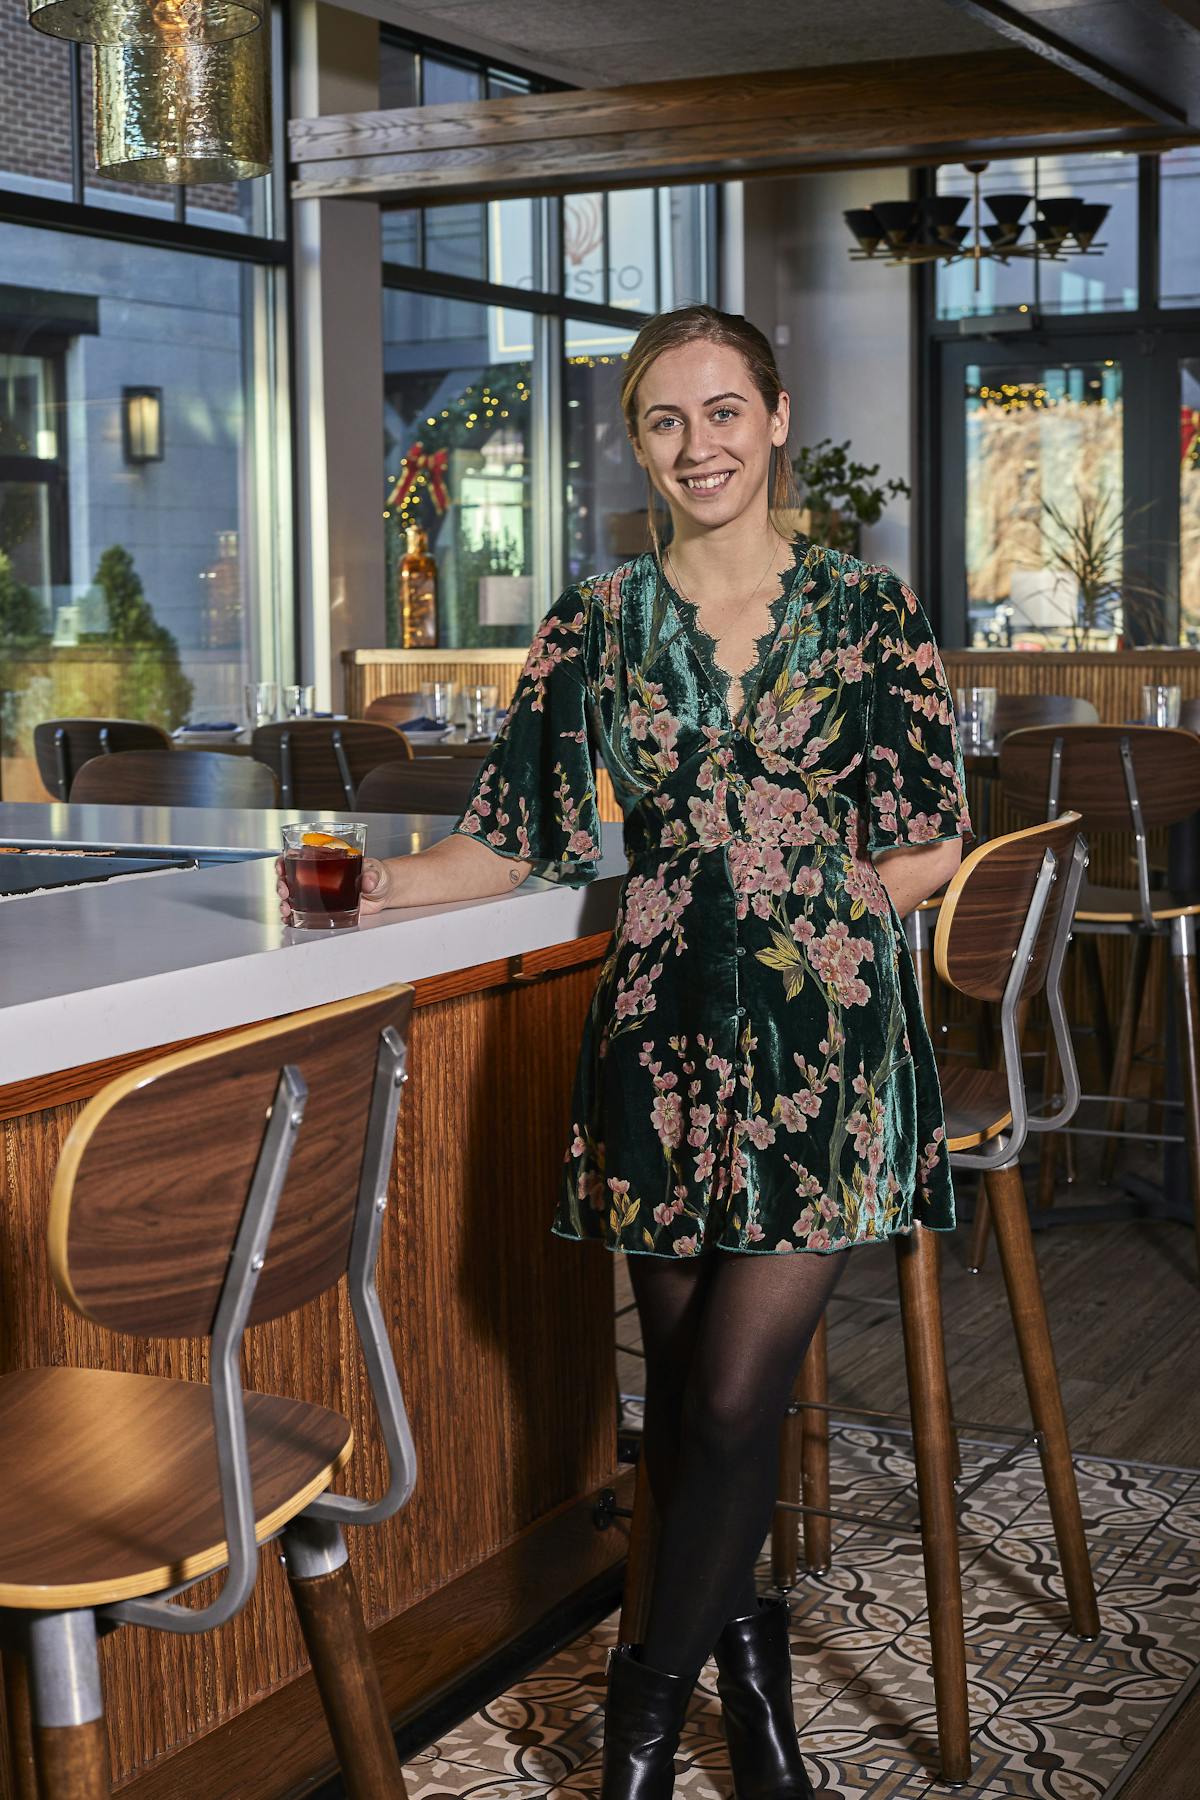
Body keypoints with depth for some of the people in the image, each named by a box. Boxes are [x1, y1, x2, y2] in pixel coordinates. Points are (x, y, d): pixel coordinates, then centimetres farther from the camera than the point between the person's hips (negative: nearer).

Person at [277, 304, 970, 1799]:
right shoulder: (593, 628, 7)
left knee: (735, 1389, -6)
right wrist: (371, 885, -5)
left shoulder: (866, 612, 2)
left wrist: (797, 917, -4)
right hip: (663, 1037, 2)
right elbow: (520, 839, 8)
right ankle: (748, 1662, 28)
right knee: (686, 1384, 7)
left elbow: (930, 848, 4)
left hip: (826, 1041, -2)